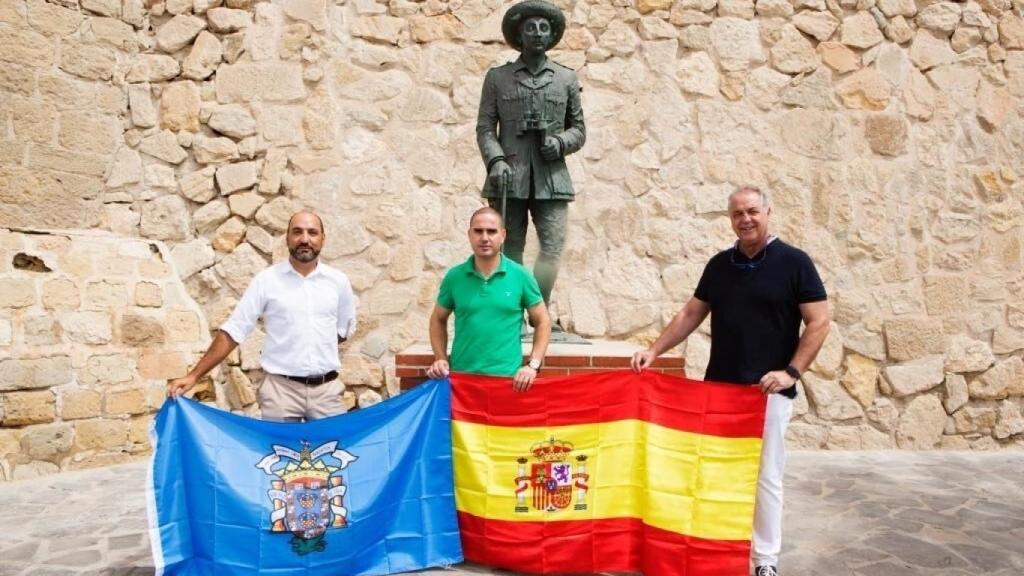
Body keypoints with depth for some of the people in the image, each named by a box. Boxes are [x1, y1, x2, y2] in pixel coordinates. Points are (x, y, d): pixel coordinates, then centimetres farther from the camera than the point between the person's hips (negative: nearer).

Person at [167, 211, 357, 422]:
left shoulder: (338, 281, 4)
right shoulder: (266, 280, -2)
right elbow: (232, 331, -3)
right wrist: (194, 375, -9)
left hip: (327, 390, 2)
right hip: (280, 389, -2)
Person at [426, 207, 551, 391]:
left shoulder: (521, 276, -1)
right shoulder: (454, 277, 2)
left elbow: (542, 322, 5)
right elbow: (438, 320, 15)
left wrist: (533, 365, -5)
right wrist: (441, 359, 2)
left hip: (508, 379, -1)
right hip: (461, 377, 1)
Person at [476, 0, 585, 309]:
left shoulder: (567, 78, 14)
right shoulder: (497, 77, 11)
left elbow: (579, 129, 15)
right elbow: (485, 127, 5)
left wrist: (561, 142, -7)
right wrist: (495, 160, -13)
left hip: (552, 179, 1)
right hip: (508, 179, 0)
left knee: (553, 249, -10)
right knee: (509, 252, 1)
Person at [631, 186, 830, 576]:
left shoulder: (794, 263, -4)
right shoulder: (718, 265, 8)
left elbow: (818, 322, -6)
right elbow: (691, 314, 12)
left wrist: (791, 372, -16)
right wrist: (654, 351, 2)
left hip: (769, 390, -4)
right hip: (718, 386, 4)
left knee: (765, 477, 3)